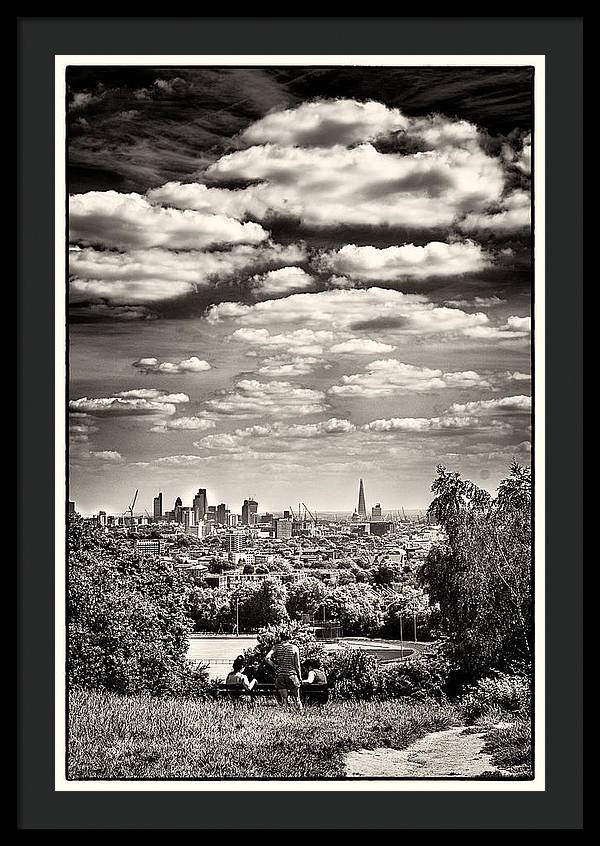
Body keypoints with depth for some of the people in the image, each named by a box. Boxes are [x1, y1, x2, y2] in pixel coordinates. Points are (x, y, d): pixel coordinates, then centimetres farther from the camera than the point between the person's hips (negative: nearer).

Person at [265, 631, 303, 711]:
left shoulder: (276, 647, 1)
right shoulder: (294, 647, 0)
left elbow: (267, 658, -11)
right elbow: (297, 664, 1)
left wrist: (275, 666, 0)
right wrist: (299, 676, 9)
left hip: (280, 675, 1)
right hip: (292, 675, -1)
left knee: (283, 698, 8)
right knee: (296, 698, 8)